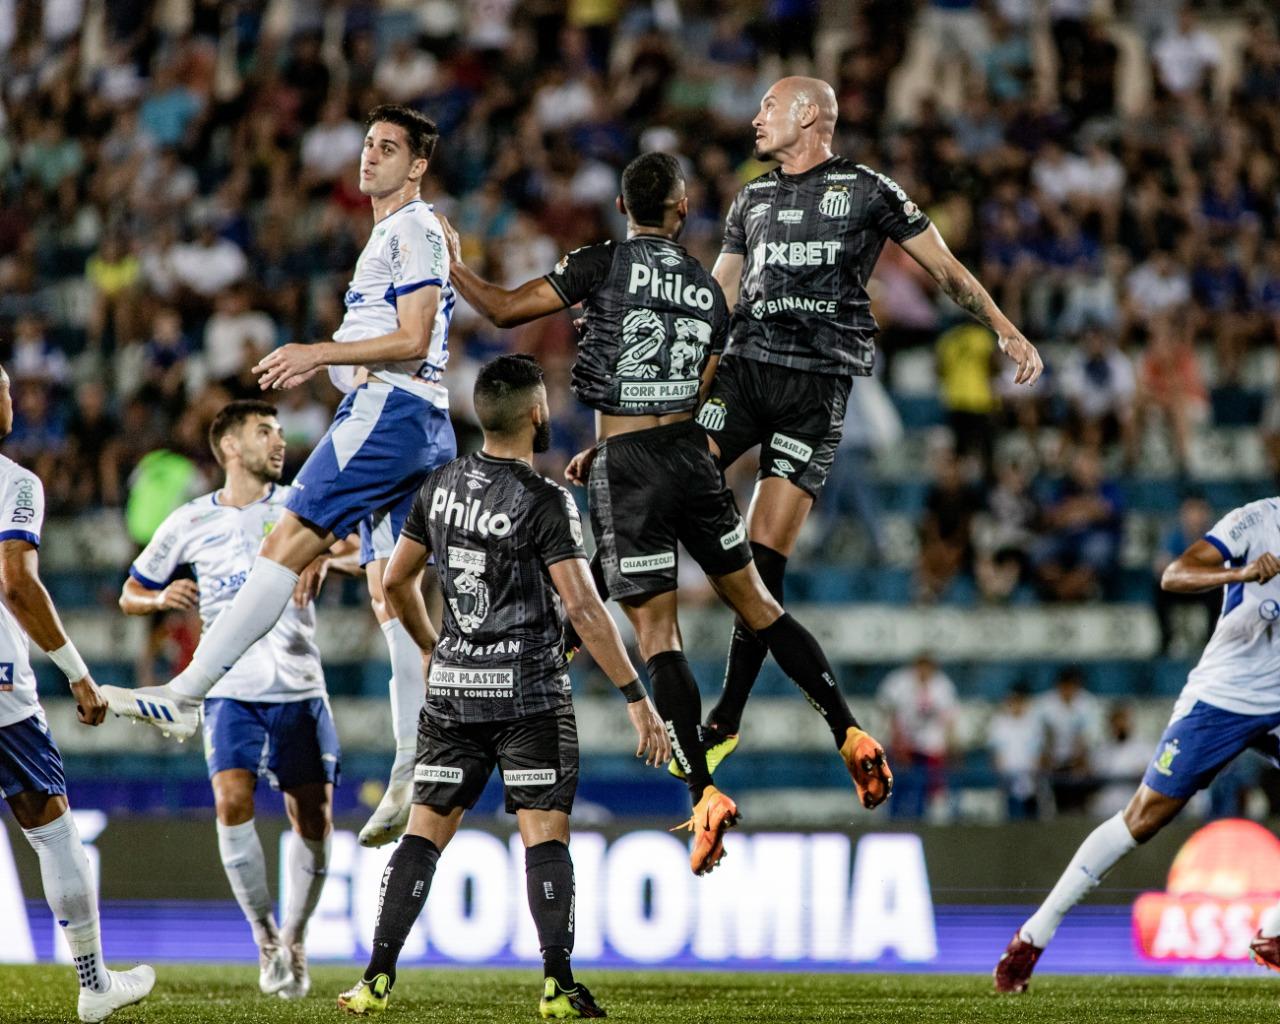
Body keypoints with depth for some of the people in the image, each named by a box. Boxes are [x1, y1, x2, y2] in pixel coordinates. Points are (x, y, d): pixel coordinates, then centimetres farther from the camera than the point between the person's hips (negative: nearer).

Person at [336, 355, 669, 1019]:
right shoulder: (544, 502, -13)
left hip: (452, 689, 5)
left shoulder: (441, 486, 5)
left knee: (426, 830, 7)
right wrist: (637, 700, -14)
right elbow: (583, 609, -18)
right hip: (529, 692, -5)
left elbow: (396, 580, 15)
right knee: (544, 834, -1)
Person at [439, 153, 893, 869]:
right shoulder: (709, 292, 11)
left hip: (629, 470, -4)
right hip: (691, 455, 4)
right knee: (756, 602, 16)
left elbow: (505, 308, -4)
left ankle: (705, 792, -9)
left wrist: (452, 264, 13)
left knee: (658, 634, -2)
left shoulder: (605, 264, -5)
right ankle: (851, 735, 12)